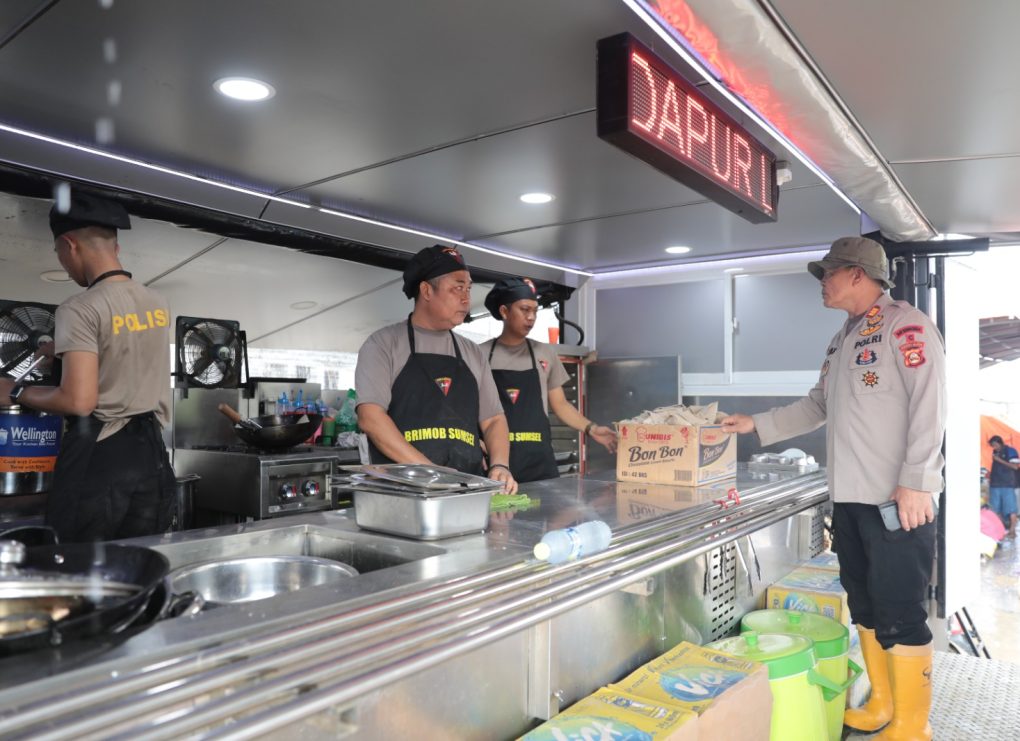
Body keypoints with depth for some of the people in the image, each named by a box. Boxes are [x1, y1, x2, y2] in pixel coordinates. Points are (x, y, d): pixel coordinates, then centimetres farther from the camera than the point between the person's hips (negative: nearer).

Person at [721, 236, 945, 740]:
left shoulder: (905, 325, -7)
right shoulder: (841, 341, 18)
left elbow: (929, 404, -15)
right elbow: (818, 406, 22)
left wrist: (915, 481, -20)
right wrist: (756, 425, 17)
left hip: (897, 499, -8)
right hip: (849, 497, 8)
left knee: (899, 613, -2)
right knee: (865, 605, 15)